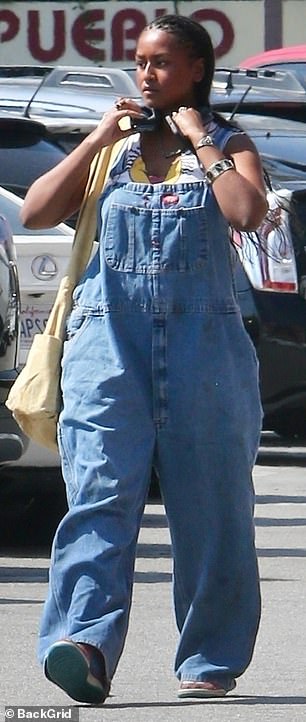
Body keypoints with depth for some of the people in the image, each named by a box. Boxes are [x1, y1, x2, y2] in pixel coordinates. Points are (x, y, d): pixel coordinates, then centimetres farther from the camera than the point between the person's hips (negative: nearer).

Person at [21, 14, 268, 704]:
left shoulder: (228, 144, 10)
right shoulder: (113, 143, 19)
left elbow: (248, 213, -11)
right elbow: (36, 212, 8)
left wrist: (200, 143, -4)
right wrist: (97, 139, 3)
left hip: (203, 337, -1)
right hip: (110, 333, 1)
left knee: (209, 504, 1)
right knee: (101, 494, -15)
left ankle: (210, 660, 9)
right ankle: (85, 642, -30)